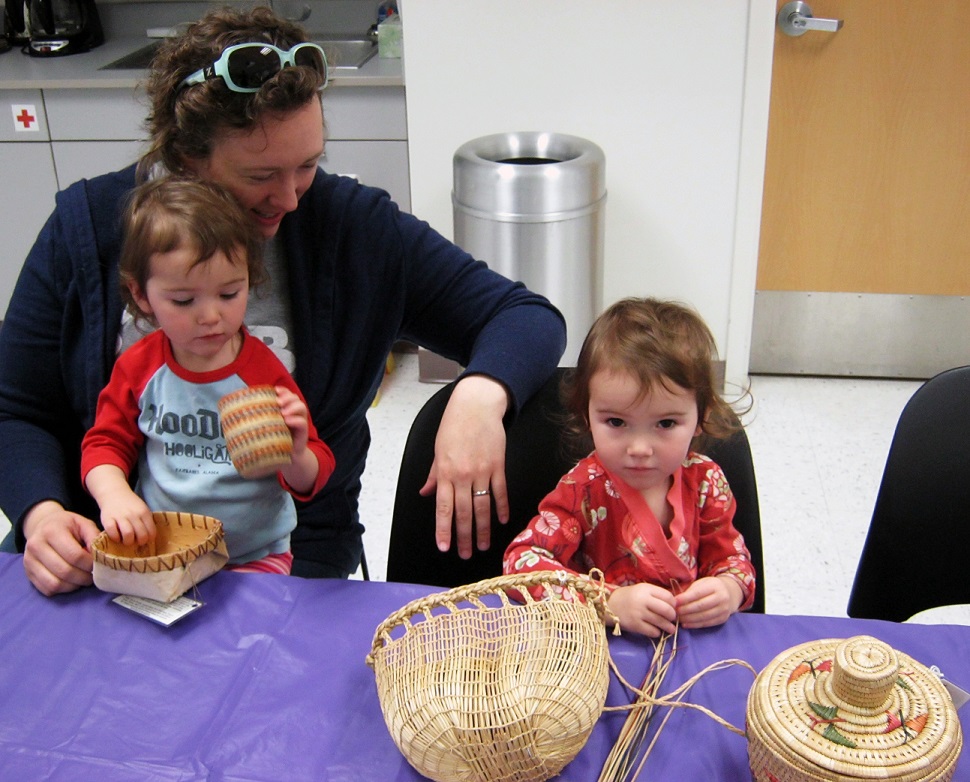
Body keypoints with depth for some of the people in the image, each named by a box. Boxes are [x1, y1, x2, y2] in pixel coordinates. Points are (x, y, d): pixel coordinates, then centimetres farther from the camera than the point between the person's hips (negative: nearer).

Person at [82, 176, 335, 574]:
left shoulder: (265, 374, -9)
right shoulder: (139, 366, 0)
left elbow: (310, 481, -5)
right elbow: (105, 442, 9)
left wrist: (296, 457, -29)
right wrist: (113, 494, -13)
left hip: (255, 556, -2)